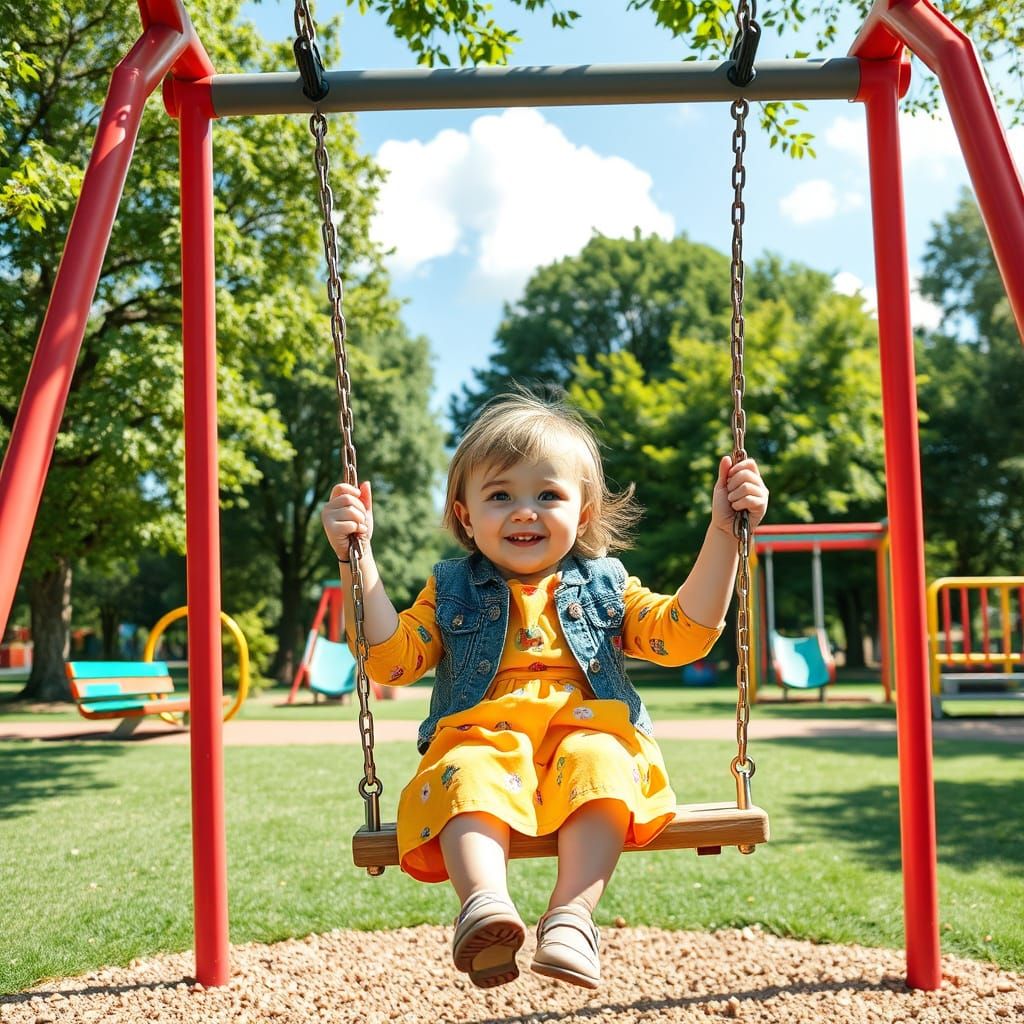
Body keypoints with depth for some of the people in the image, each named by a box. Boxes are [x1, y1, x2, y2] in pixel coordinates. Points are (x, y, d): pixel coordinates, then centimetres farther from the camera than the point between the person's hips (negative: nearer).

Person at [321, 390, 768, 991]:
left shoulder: (604, 584, 18)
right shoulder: (452, 591, 17)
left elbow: (685, 633, 8)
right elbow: (390, 659, 5)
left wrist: (723, 533, 2)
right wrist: (358, 557, -1)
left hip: (588, 733, 1)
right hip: (481, 741, 0)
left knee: (597, 763, -33)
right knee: (470, 776, -34)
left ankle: (571, 917, -41)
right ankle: (485, 903, -51)